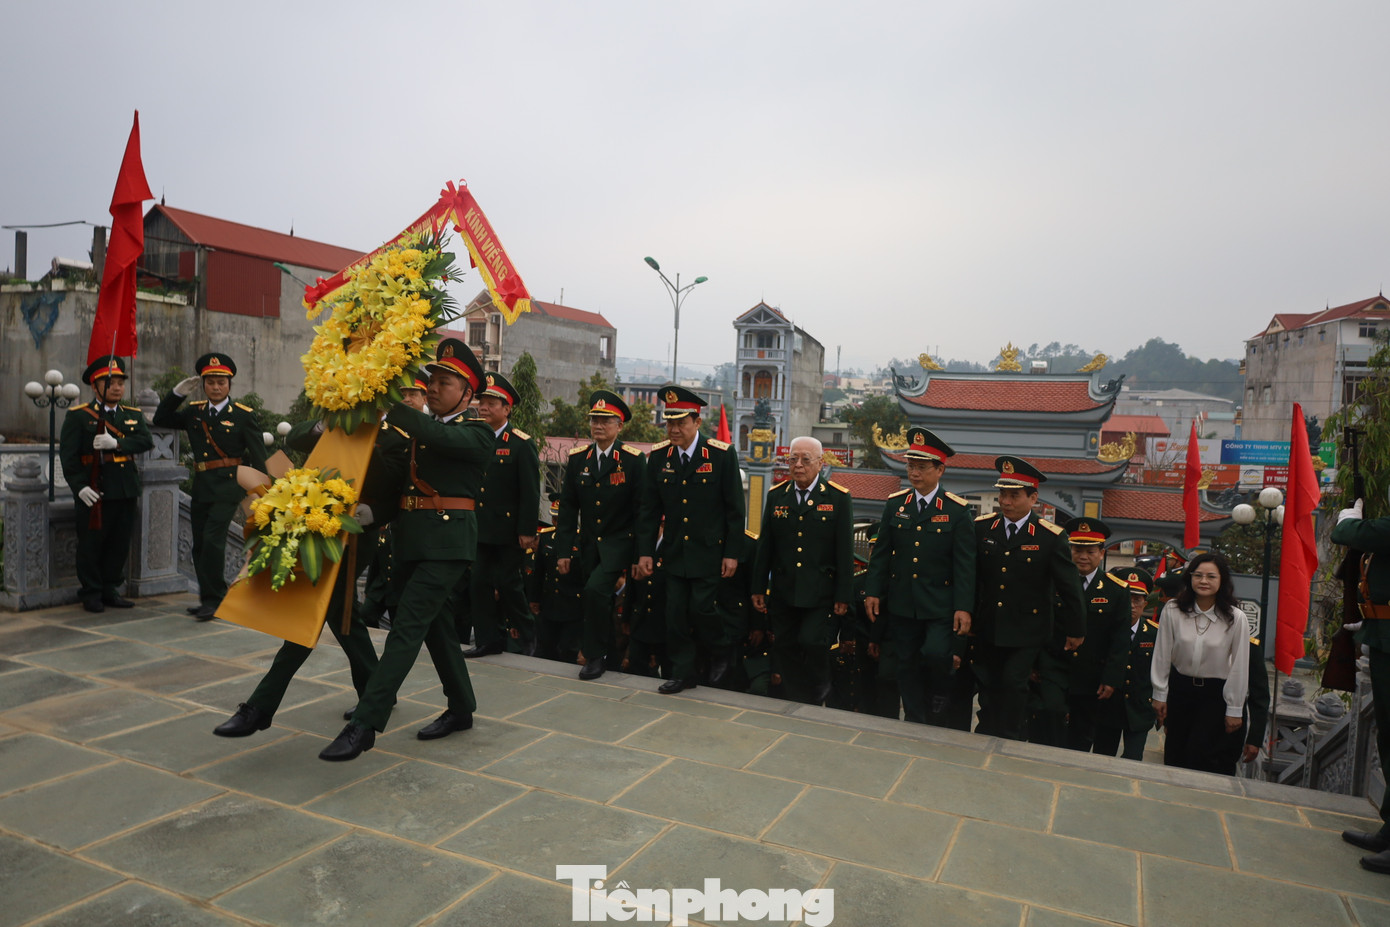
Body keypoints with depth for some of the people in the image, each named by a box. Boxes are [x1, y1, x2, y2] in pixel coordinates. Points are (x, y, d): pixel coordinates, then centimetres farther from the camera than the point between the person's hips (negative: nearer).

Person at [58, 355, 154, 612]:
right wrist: (79, 486, -18)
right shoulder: (77, 416, 0)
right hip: (94, 491, -4)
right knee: (91, 543, 2)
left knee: (120, 543, 10)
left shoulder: (134, 415, 13)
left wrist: (116, 443, -22)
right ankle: (91, 594, 14)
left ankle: (111, 589, 22)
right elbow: (67, 454, -8)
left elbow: (146, 441, -5)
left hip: (126, 490, 4)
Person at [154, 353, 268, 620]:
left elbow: (258, 455, -4)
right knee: (200, 545, 10)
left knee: (212, 539, -15)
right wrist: (178, 392, 6)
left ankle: (214, 599, -5)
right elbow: (161, 420, 17)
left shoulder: (244, 415, -3)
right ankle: (208, 598, 22)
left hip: (228, 486, -6)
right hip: (200, 486, 6)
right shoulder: (194, 412, 12)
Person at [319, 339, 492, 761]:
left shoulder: (476, 434, -6)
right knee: (436, 625, 16)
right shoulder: (420, 432, 16)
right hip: (412, 541, 8)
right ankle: (461, 709, 30)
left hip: (447, 544, -8)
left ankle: (365, 723, -11)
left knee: (407, 626, -12)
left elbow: (436, 435, -25)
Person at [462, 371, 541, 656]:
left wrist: (527, 531, -15)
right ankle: (488, 640, 19)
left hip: (508, 531, -6)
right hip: (481, 528, 6)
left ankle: (525, 635, 21)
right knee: (480, 582, 7)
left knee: (507, 582, 0)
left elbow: (530, 492, -11)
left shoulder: (521, 444, -7)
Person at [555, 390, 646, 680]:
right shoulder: (577, 458, 3)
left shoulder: (634, 460, -8)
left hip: (619, 542, -5)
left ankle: (595, 655, -5)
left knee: (596, 589, -23)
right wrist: (563, 551, 1)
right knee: (598, 600, 12)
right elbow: (568, 508, 6)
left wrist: (640, 556, -12)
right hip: (588, 543, 5)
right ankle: (609, 654, 34)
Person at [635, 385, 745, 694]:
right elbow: (649, 509, 5)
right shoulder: (658, 456, 0)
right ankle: (682, 673, 19)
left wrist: (732, 553, -9)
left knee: (700, 607, -5)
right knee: (675, 613, 5)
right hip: (675, 551, 4)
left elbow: (735, 508, -7)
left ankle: (722, 652, 24)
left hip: (709, 551, -4)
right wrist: (645, 551, 0)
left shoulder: (722, 454, -10)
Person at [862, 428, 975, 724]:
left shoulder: (957, 510, -6)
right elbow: (881, 553, 7)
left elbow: (965, 563, -8)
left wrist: (964, 607, -14)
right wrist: (873, 591, 0)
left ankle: (940, 698, 11)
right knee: (908, 667, 10)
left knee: (936, 653, -21)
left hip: (940, 605, -3)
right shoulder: (895, 504, 4)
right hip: (901, 605, 3)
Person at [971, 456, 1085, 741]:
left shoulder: (1051, 537, -13)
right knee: (988, 686, 11)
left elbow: (1069, 587, -6)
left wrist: (1076, 630, 0)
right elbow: (972, 578, 4)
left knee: (1013, 685, -6)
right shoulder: (982, 527, -4)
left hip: (1027, 631, -3)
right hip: (987, 628, 3)